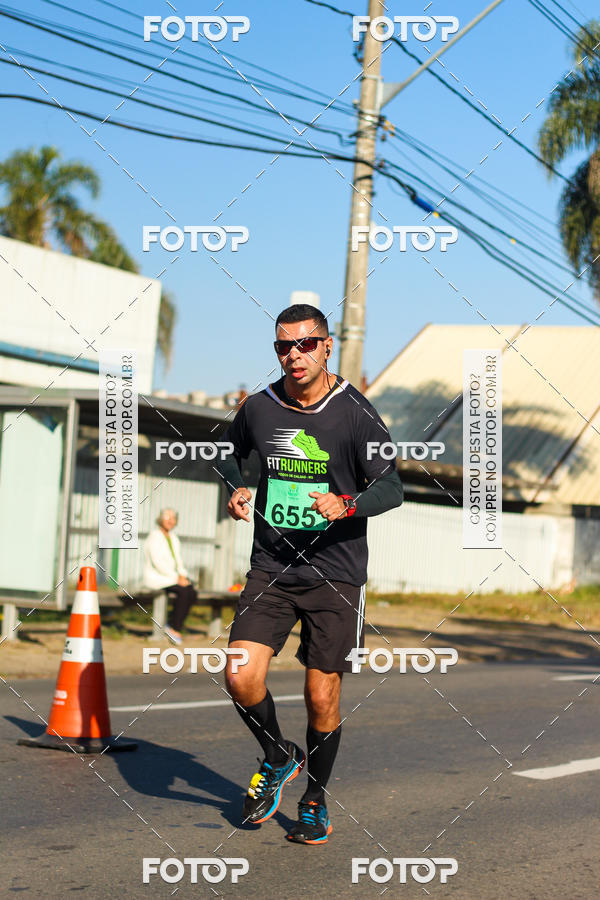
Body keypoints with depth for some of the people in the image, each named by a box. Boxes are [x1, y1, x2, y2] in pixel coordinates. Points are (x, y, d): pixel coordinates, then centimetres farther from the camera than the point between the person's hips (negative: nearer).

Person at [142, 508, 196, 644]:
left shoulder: (173, 538, 16)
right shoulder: (154, 536, -10)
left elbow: (178, 561, 18)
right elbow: (157, 562, -19)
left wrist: (182, 575, -3)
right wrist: (176, 578, -20)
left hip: (171, 576, 8)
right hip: (155, 578, -8)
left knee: (192, 592, -19)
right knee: (183, 591, -29)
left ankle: (172, 626, -13)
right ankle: (174, 628, -20)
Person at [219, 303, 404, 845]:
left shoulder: (355, 412, -7)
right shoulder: (259, 408, 3)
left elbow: (391, 486, -9)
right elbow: (230, 451, 24)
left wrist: (347, 505, -28)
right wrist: (236, 488, 3)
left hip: (335, 574, -2)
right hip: (271, 569, 2)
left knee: (322, 697, 1)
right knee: (241, 678, -12)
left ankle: (315, 800, 25)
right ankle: (279, 759, 17)